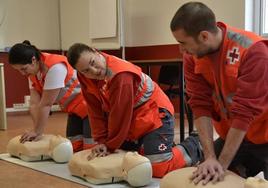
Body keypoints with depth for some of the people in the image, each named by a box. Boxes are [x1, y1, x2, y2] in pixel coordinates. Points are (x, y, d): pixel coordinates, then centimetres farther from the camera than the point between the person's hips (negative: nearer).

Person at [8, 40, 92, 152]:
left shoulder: (55, 67, -30)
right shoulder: (32, 71, -3)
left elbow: (46, 104, -27)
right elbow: (34, 103, -9)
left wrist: (37, 132, -20)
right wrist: (36, 131, -17)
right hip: (74, 109, 9)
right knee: (73, 148, 9)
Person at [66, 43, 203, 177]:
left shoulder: (120, 74, -31)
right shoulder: (85, 76, -8)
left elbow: (120, 116, -25)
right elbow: (96, 112, -5)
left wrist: (110, 146, -15)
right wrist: (101, 141, -13)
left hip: (155, 114, -8)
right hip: (130, 122, 8)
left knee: (158, 168, -17)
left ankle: (193, 147, 7)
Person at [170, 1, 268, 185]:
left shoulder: (253, 50, -28)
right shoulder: (192, 55, -12)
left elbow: (245, 111, -29)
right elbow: (201, 105, -15)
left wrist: (222, 164, -27)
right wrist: (210, 157, -23)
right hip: (229, 136, 5)